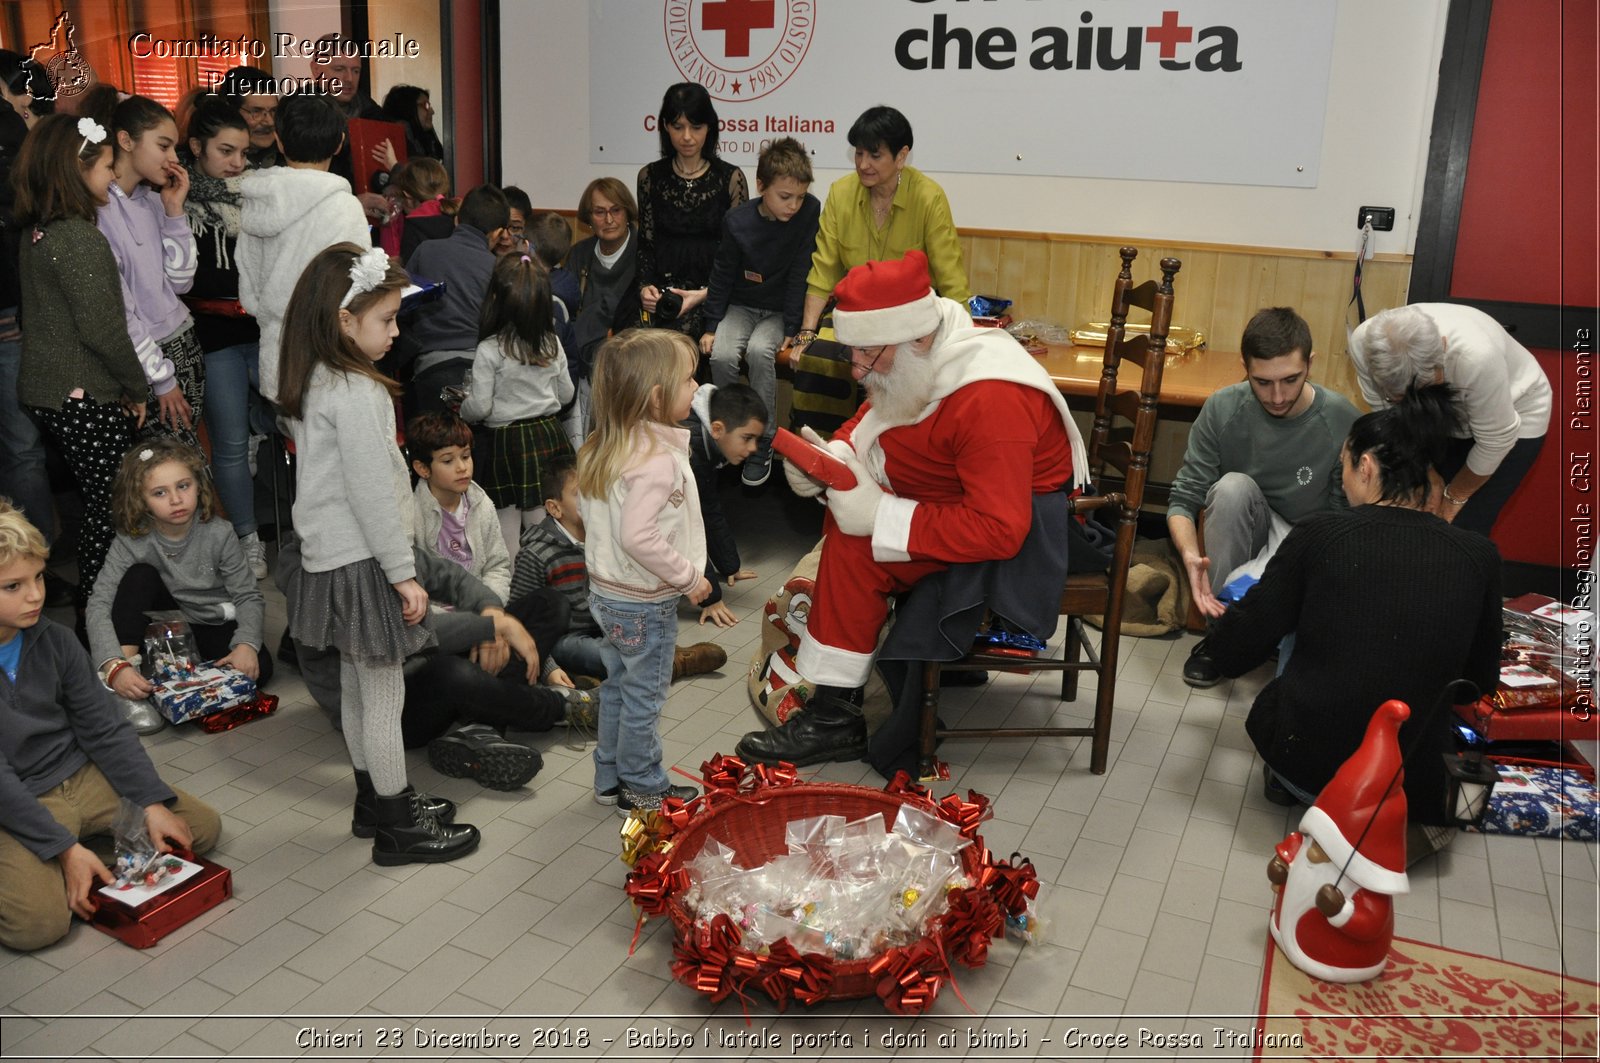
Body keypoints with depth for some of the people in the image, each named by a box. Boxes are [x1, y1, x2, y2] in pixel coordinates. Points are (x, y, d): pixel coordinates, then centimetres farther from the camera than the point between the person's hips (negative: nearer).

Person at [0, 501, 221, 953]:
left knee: (203, 826, -1)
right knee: (40, 920, -28)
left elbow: (105, 730, 2)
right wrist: (64, 849, -23)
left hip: (81, 779, 6)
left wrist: (152, 803, -7)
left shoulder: (53, 639, -3)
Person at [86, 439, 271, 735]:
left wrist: (246, 644, -34)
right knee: (140, 576, -27)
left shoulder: (218, 534, -19)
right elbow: (99, 604, -25)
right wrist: (115, 666, -40)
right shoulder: (131, 542, -18)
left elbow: (248, 597, -15)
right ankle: (123, 692, -28)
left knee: (258, 668, -28)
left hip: (215, 625, -1)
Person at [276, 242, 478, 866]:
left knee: (357, 690, 20)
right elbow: (373, 493, -23)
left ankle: (373, 797, 35)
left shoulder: (313, 383, 8)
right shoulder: (356, 393, -22)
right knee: (385, 698, 2)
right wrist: (403, 575, -16)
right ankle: (397, 827, 14)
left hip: (330, 558, 10)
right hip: (362, 563, -10)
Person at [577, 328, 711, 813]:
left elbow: (588, 512, 11)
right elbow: (638, 537, -33)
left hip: (606, 591, 9)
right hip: (646, 604, -9)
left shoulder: (602, 449, 1)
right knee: (644, 698, 8)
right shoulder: (658, 460, -27)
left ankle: (610, 778, 35)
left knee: (616, 687, 21)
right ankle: (643, 789, 24)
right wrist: (689, 576, -22)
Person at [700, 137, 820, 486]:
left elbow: (800, 274, -15)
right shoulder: (737, 221, -13)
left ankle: (763, 440, -17)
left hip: (780, 309, -1)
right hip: (741, 306, 1)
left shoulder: (810, 211, -16)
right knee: (722, 355, -27)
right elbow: (722, 275, -2)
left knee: (760, 351, -31)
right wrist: (711, 326, -4)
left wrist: (791, 329, -17)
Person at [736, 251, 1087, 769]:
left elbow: (1000, 530, -34)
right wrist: (832, 454, -10)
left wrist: (882, 517, -31)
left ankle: (834, 720, -9)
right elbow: (873, 415, 13)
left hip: (1026, 532, -9)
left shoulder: (989, 401, -31)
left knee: (855, 547, -20)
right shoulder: (920, 361, -5)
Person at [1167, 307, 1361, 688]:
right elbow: (1183, 499, -13)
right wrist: (1190, 553, -33)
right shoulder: (1223, 409, -13)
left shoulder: (1341, 421, -17)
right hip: (1241, 540, 3)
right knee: (1233, 485, -30)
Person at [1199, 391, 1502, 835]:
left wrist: (1226, 627, 18)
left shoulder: (1319, 534, -11)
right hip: (1412, 791, 2)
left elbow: (1232, 656, -6)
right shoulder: (1480, 557, -4)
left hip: (1301, 764, -2)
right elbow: (1481, 681, 10)